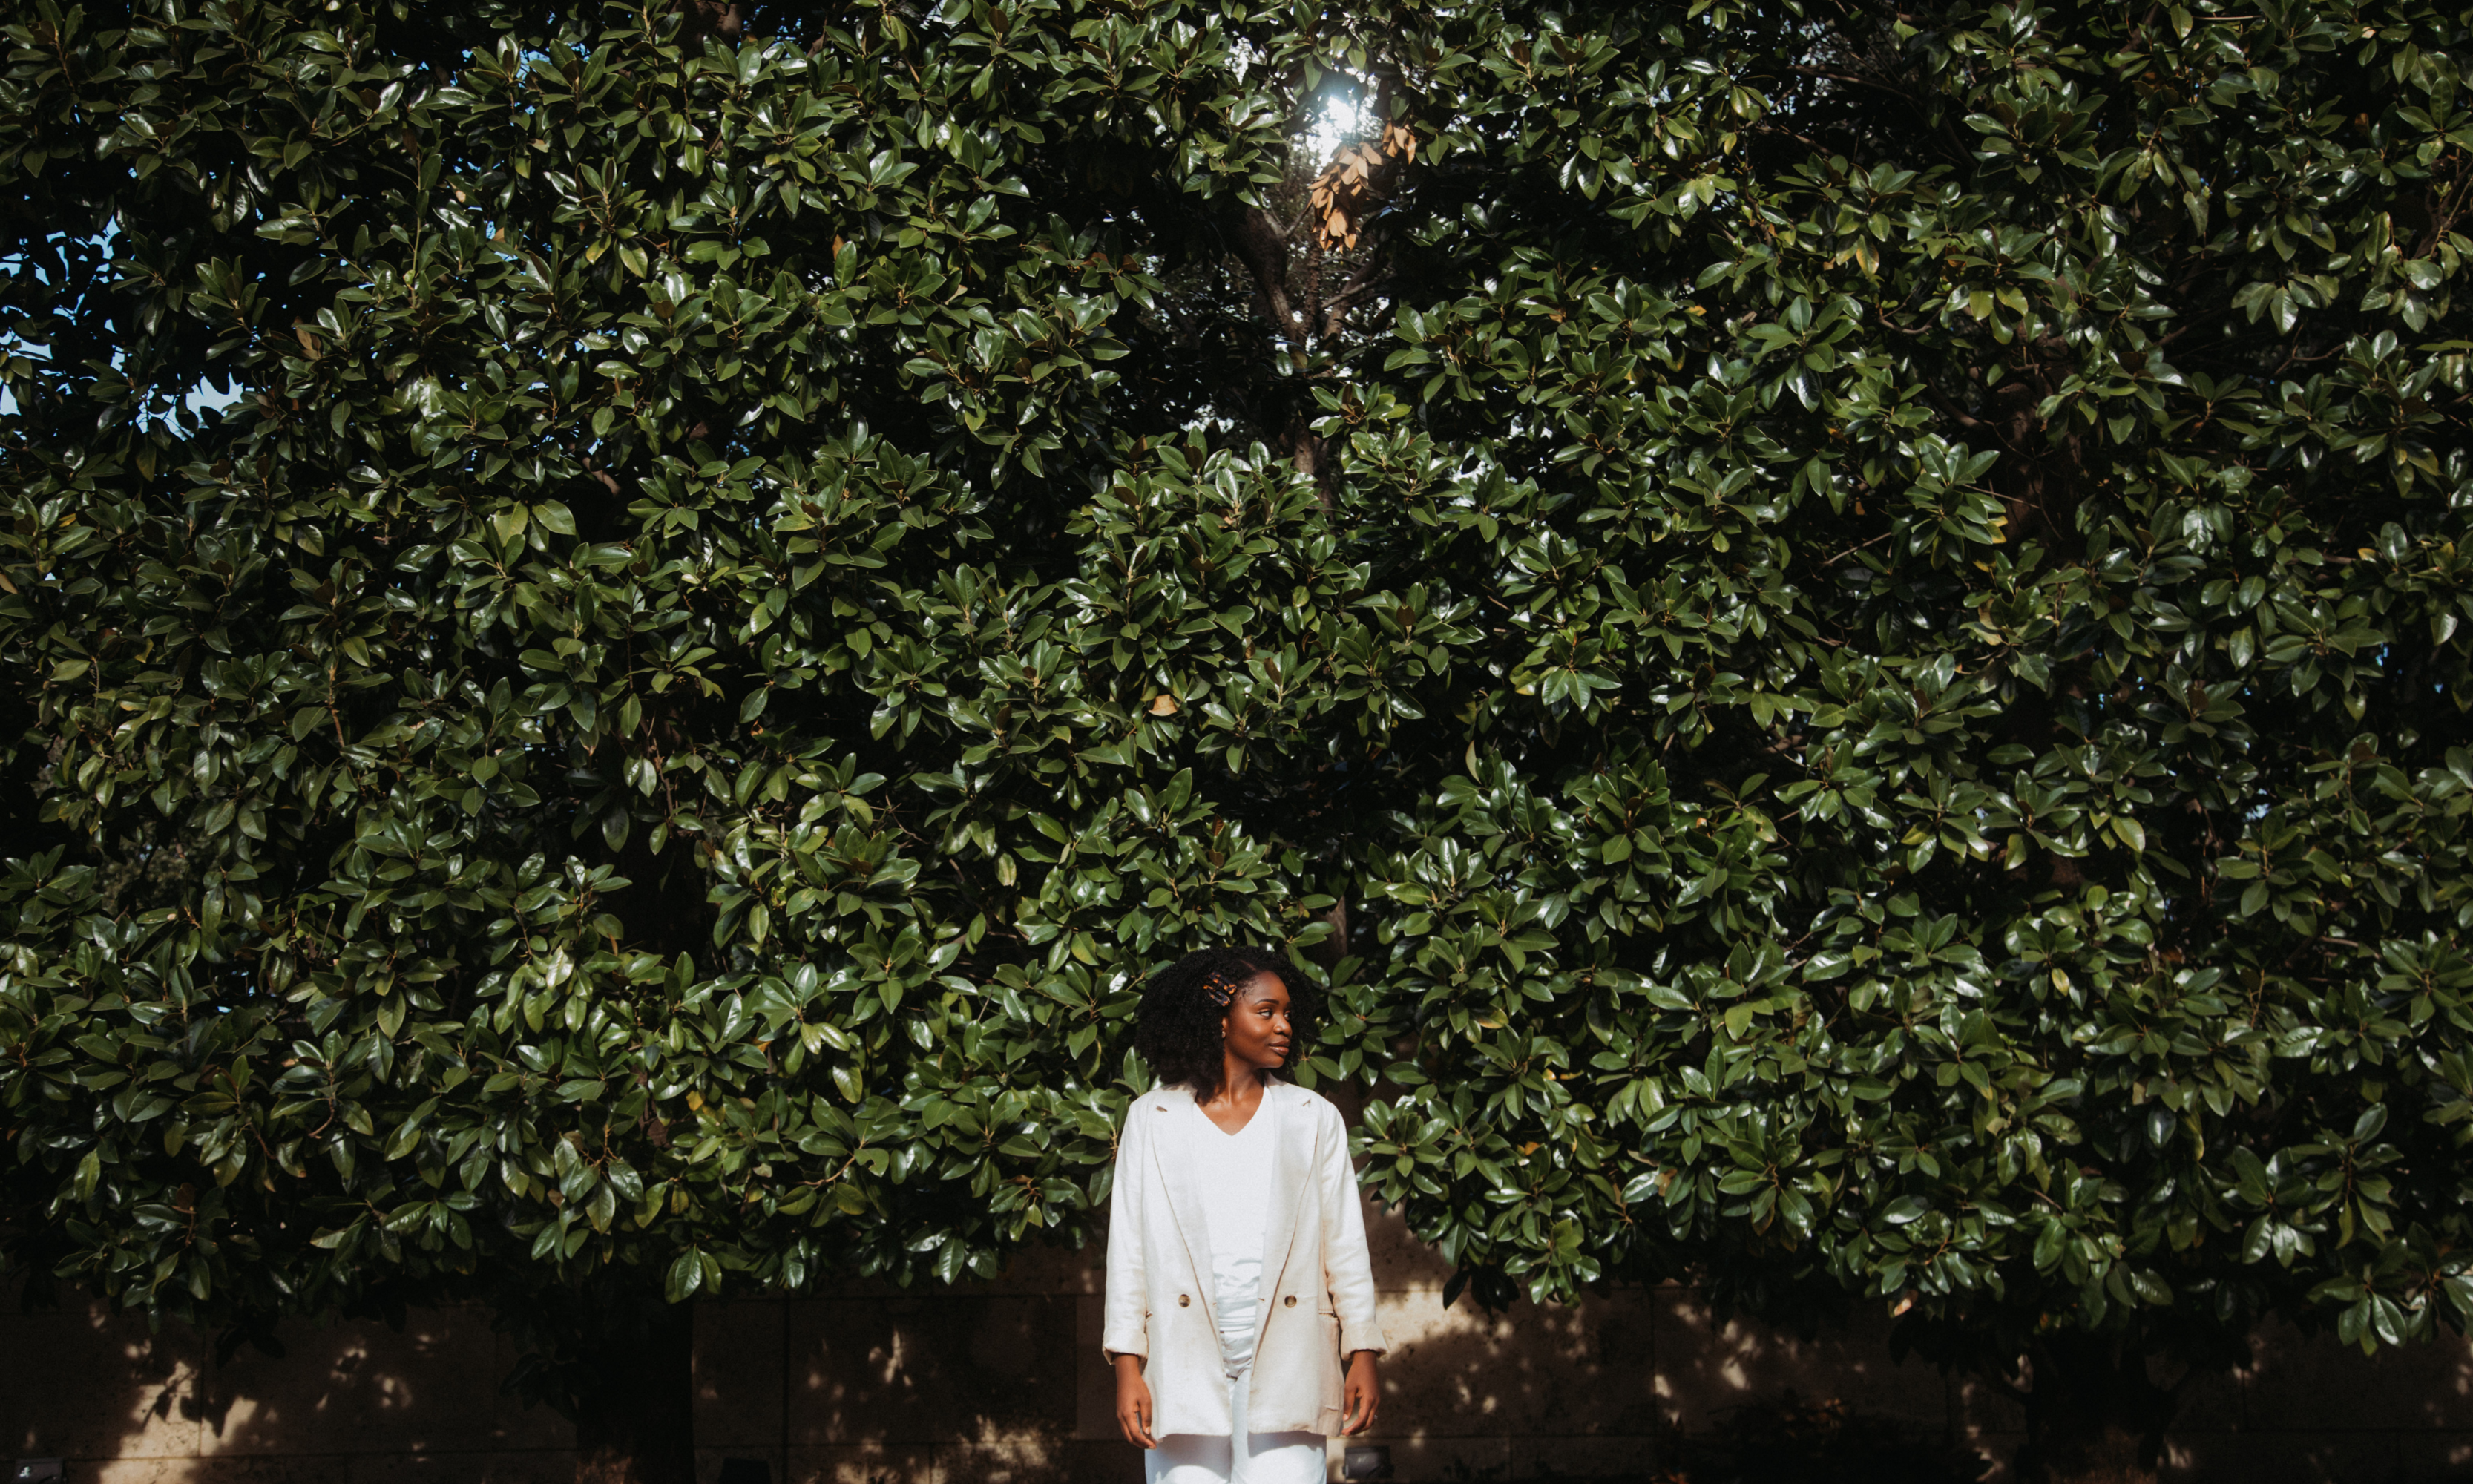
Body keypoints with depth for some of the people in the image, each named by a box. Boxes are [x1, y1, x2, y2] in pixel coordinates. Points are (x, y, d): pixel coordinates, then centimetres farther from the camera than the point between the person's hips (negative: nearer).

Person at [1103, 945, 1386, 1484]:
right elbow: (1127, 1248, 6)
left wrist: (1363, 1355, 2)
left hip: (1284, 1365, 1)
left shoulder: (1314, 1120, 11)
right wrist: (1127, 1366, -2)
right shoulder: (1151, 1119, 8)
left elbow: (1346, 1244, 10)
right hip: (1187, 1366, 0)